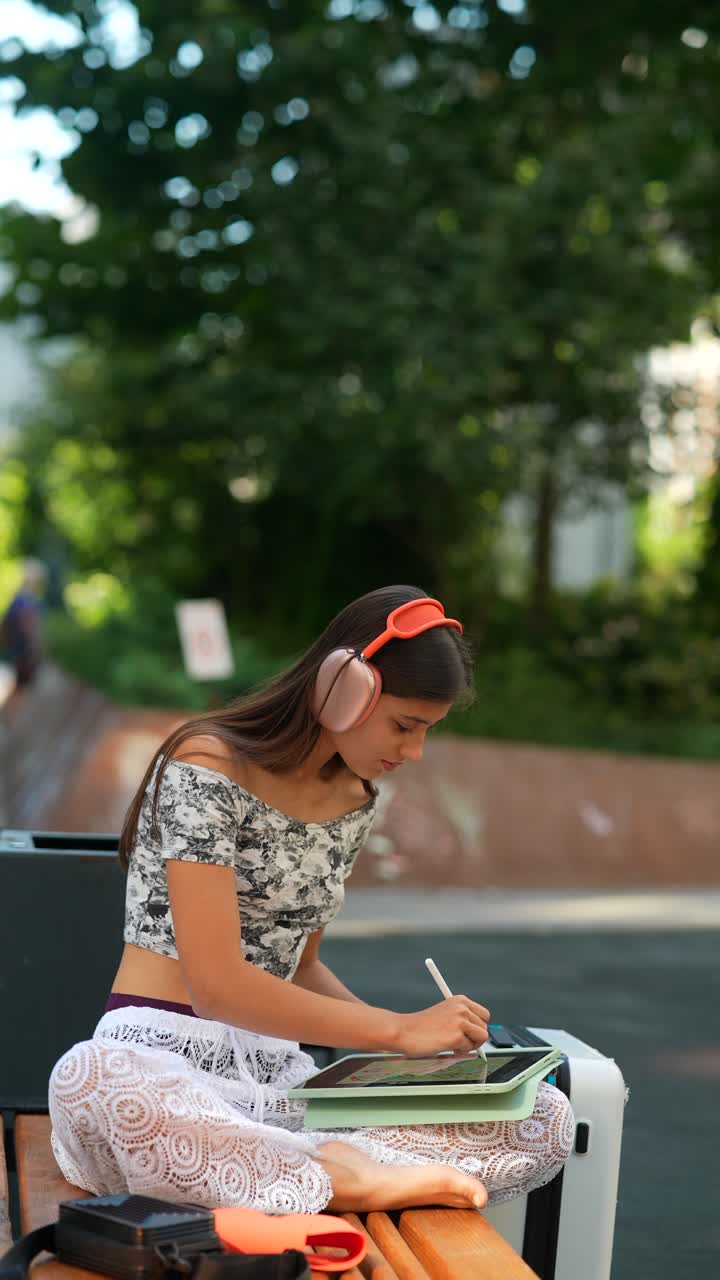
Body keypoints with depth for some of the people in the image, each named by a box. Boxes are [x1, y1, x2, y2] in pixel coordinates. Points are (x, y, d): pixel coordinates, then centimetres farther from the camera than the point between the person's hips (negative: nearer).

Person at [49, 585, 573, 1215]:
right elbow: (215, 984, -17)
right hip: (162, 1061, -6)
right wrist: (397, 1029, -13)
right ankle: (343, 1177, -31)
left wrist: (422, 1033, 3)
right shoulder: (208, 767, -11)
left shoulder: (354, 800, 12)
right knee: (91, 1076, -45)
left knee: (548, 1120, -10)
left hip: (279, 1071, 7)